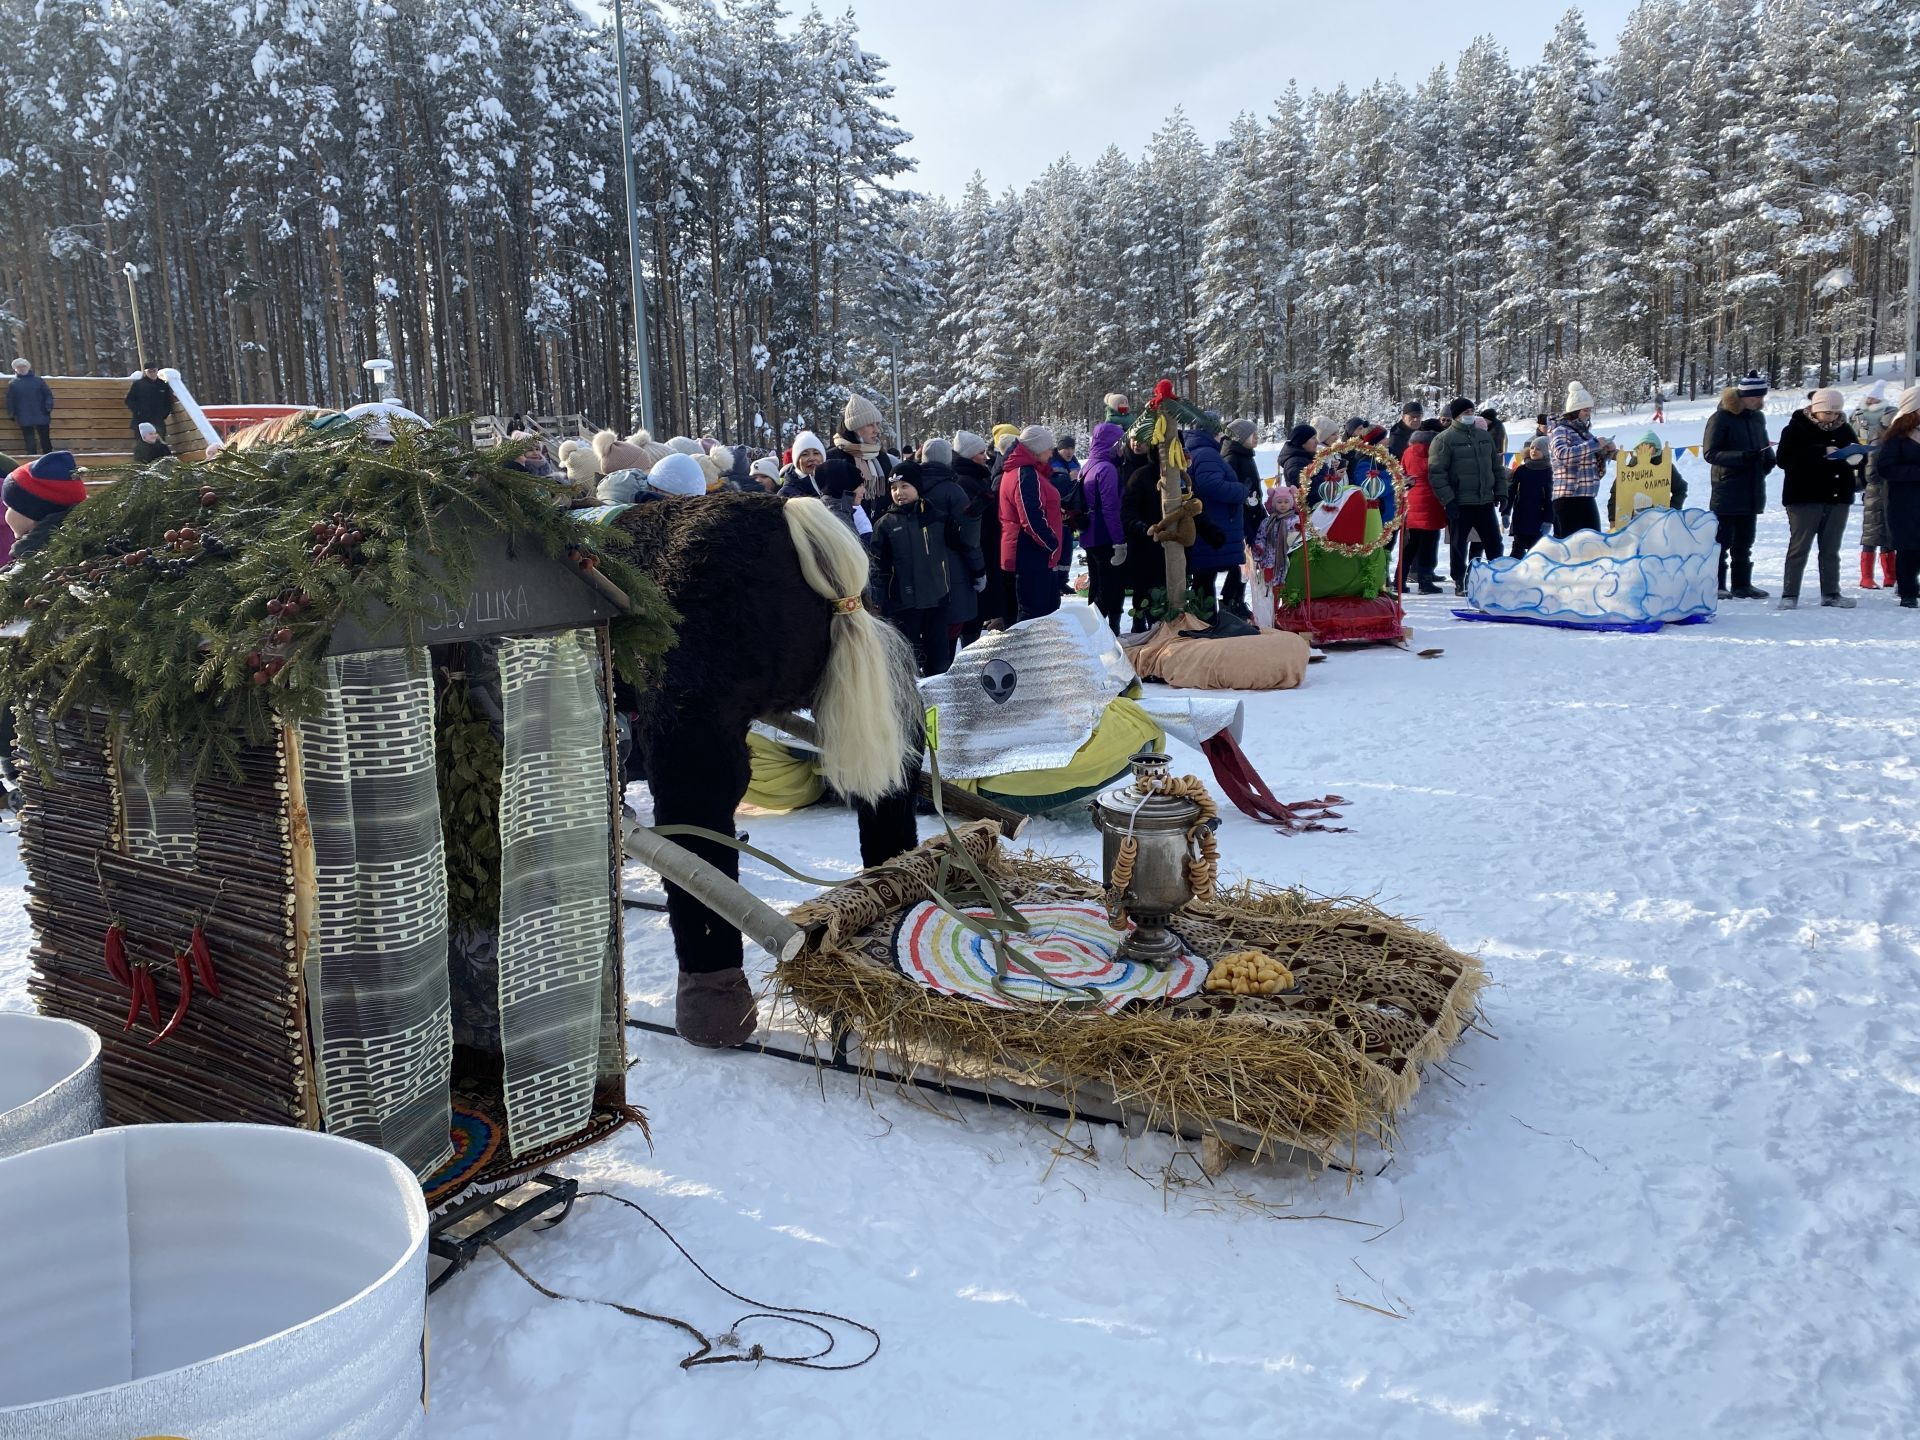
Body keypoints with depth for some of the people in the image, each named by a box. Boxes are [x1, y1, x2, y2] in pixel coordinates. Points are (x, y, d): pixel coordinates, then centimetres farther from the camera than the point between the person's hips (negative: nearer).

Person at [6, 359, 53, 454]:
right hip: (25, 419, 0)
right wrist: (12, 415, 0)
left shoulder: (38, 380, 7)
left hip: (41, 416, 0)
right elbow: (10, 400, 7)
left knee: (45, 440, 7)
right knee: (30, 443, -1)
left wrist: (48, 407, -8)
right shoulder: (12, 383, 7)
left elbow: (48, 394, 7)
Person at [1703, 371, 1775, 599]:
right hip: (1727, 492, -7)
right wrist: (1742, 457, -24)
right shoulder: (1721, 418, -10)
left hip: (1752, 492, 7)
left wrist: (1768, 459, 1)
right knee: (1721, 541, -2)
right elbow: (1710, 453, -13)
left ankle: (1742, 584, 20)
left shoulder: (1757, 418, 11)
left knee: (1744, 542, 13)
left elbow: (1764, 446, 23)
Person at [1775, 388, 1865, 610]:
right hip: (1804, 498, -5)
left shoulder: (1844, 429, 9)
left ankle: (1830, 593, 17)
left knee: (1831, 549, 10)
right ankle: (1789, 595, 1)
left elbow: (1858, 454, 17)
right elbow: (1784, 459, -17)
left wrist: (1856, 456, -8)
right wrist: (1822, 452, -23)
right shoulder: (1796, 429, -5)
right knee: (1799, 547, -2)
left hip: (1838, 498, 5)